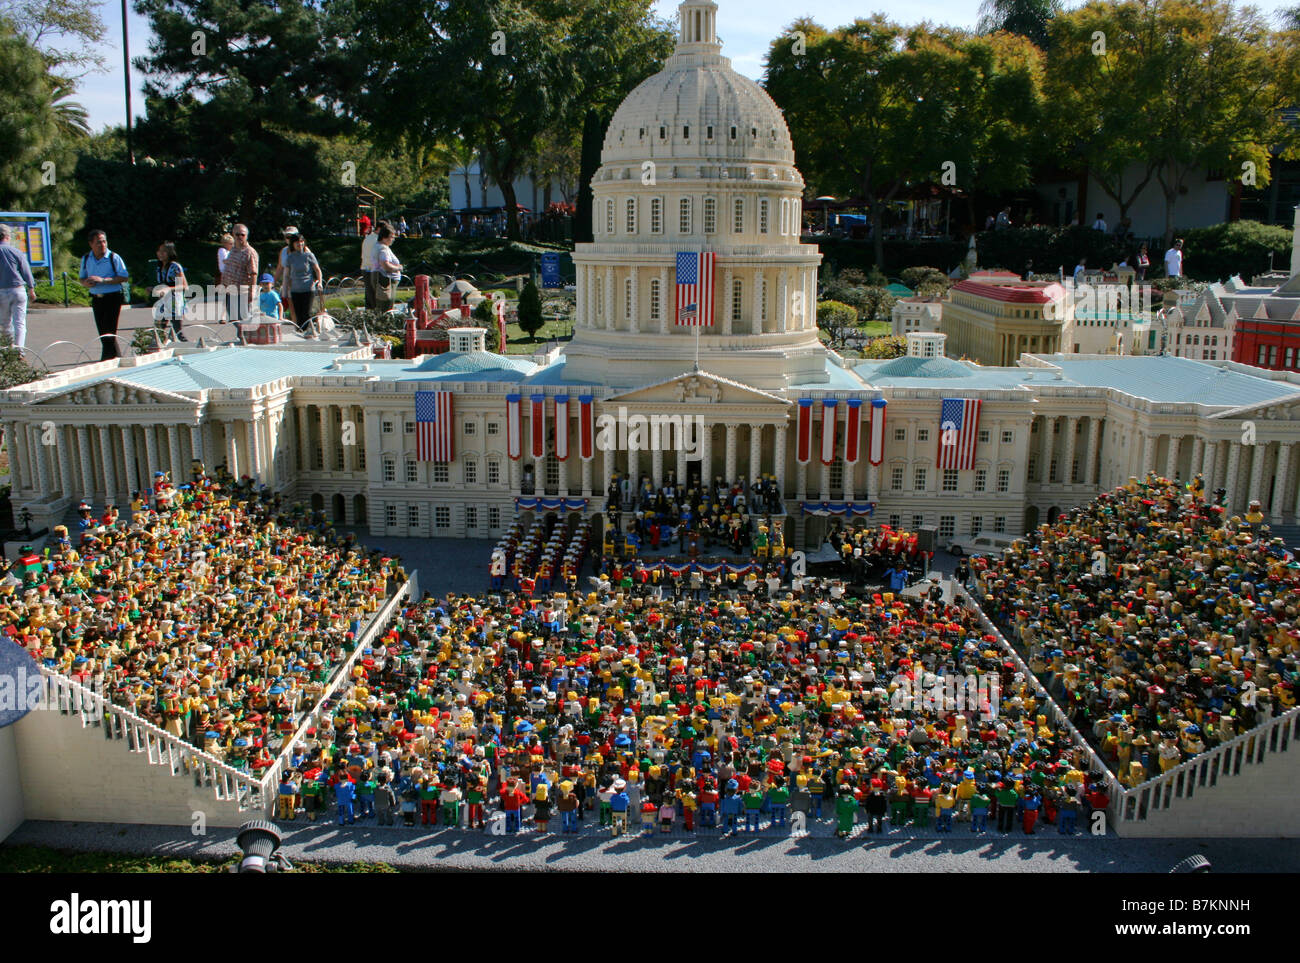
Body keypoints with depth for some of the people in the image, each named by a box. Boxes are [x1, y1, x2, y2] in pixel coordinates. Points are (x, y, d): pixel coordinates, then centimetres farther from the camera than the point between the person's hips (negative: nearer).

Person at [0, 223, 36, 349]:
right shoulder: (16, 252, -5)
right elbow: (26, 272, 1)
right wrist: (32, 290, 12)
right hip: (18, 290, -1)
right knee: (20, 323, -1)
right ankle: (19, 349, -10)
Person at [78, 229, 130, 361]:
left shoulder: (114, 258, -7)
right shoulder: (86, 259, 8)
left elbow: (124, 278, -12)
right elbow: (81, 278, 17)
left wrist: (103, 280, -19)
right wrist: (86, 283, -8)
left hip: (112, 297, -6)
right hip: (96, 299, 6)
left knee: (109, 331, -10)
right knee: (102, 332, 10)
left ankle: (106, 360, -8)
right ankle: (116, 357, 23)